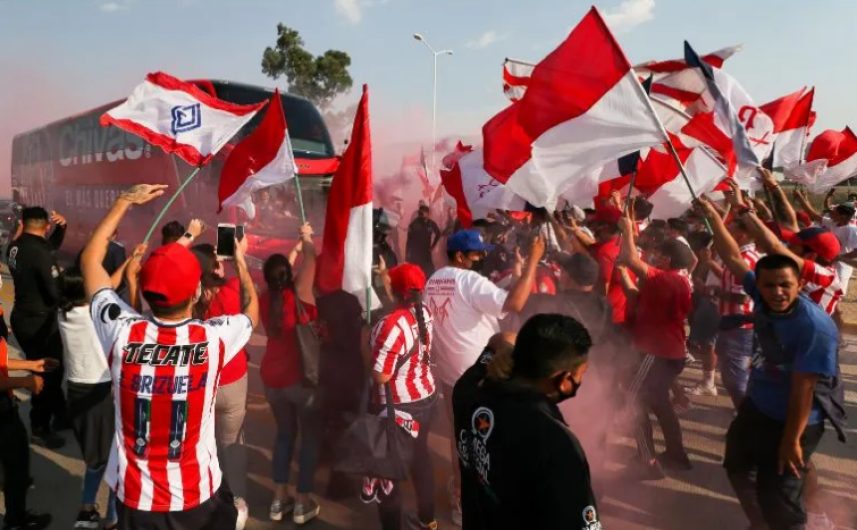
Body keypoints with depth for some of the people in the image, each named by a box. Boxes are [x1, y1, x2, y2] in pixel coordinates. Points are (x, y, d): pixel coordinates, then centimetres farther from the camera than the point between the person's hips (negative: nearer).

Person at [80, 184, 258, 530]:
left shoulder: (122, 334, -18)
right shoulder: (215, 339, -22)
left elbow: (90, 261, 0)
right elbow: (251, 309, 4)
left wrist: (125, 201, 5)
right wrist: (240, 260, 16)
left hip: (134, 497, 2)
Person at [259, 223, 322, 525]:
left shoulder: (266, 299, -3)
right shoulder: (299, 295, -16)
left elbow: (281, 275, 15)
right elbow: (310, 262, -10)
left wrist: (298, 246, 21)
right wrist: (307, 238, 7)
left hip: (272, 378, 5)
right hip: (303, 377, -5)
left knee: (285, 433, 20)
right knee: (310, 436, 9)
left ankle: (279, 499, 23)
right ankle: (303, 503, 14)